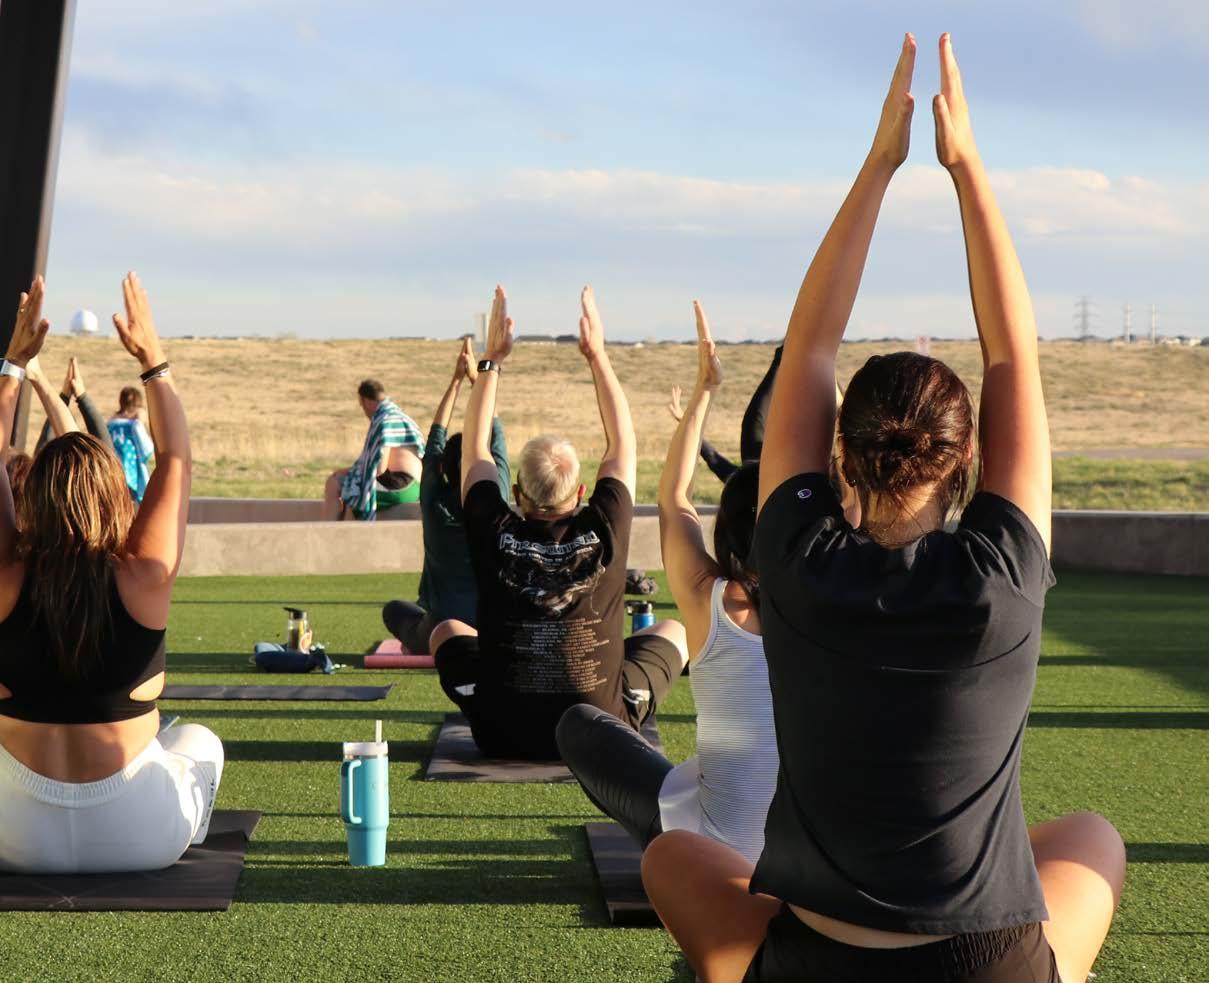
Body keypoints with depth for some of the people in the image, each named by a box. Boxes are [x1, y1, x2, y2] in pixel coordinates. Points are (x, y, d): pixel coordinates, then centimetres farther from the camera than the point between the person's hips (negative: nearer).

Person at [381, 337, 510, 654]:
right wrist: (476, 376, 10)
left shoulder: (434, 500, -7)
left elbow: (436, 434, 6)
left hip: (441, 634, 0)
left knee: (394, 610, 31)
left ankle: (419, 644, 8)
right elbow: (495, 435, 5)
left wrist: (456, 379, 11)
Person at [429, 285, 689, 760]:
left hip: (503, 734, 1)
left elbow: (474, 448, 5)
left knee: (447, 631, 29)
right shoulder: (604, 535, -14)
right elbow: (623, 445, 3)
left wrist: (492, 360, 11)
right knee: (673, 630, 24)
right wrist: (597, 354, 10)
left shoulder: (495, 536, -13)